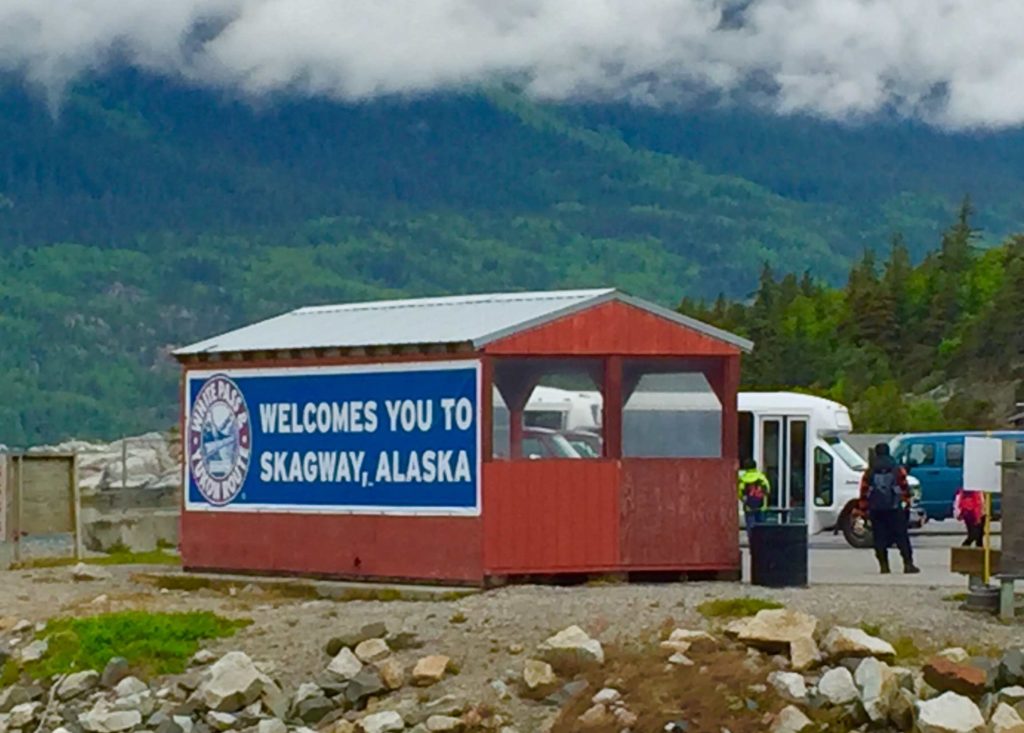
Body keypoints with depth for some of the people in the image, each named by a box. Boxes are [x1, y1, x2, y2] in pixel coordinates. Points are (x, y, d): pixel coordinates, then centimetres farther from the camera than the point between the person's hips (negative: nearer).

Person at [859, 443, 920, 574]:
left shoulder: (869, 472, 5)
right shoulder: (897, 470, 1)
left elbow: (864, 493, 6)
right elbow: (905, 488, 2)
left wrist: (863, 509, 12)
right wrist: (907, 504, 11)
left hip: (876, 510, 1)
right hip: (894, 509, -1)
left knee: (880, 539, 5)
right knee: (902, 537, 1)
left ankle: (884, 565, 0)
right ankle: (908, 564, -3)